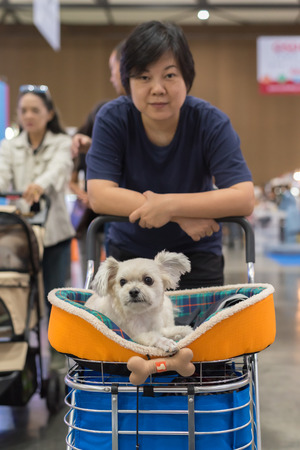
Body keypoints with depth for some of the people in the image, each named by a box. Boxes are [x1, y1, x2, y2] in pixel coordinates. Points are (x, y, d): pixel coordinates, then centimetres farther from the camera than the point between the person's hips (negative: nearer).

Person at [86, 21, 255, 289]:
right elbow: (99, 196, -21)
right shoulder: (112, 119, -12)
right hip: (128, 251, 1)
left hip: (196, 254, 0)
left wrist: (169, 204, -30)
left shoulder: (211, 123, -13)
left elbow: (244, 199, -21)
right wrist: (181, 215, -25)